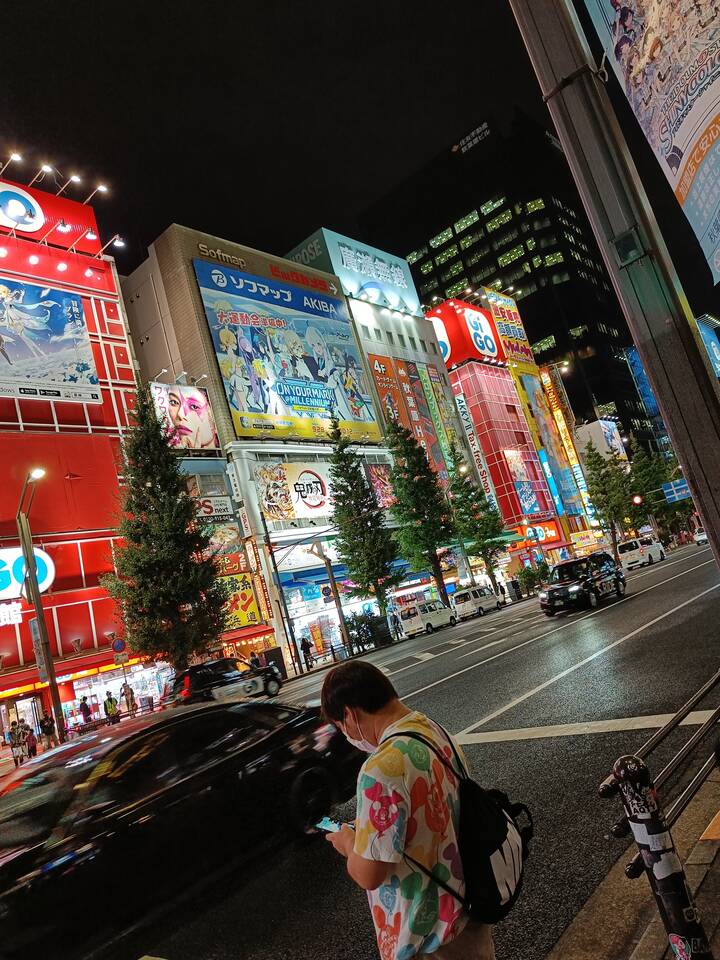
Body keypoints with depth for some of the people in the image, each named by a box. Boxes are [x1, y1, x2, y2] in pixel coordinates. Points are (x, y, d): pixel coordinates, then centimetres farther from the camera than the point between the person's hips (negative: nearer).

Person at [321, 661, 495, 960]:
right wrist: (365, 833, 8)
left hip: (427, 934, -6)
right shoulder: (437, 732, -7)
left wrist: (348, 841, -6)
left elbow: (368, 875, -25)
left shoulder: (382, 770, -33)